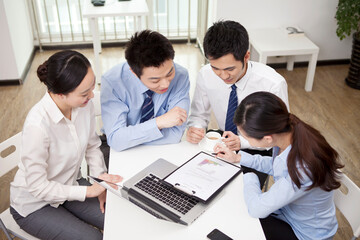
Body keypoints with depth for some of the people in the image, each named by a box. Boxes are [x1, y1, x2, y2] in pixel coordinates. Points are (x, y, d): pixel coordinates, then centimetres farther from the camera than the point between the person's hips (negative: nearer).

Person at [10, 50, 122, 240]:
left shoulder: (84, 103, -17)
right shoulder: (38, 125, -35)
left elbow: (92, 146, 0)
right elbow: (37, 186, -26)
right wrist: (88, 191, -25)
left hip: (68, 186, 5)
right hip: (34, 204, -5)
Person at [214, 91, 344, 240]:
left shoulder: (303, 169, -41)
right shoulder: (290, 131, -18)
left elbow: (257, 209, -31)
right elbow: (275, 166, 6)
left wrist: (249, 177, -14)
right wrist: (238, 158, 3)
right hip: (285, 208, 6)